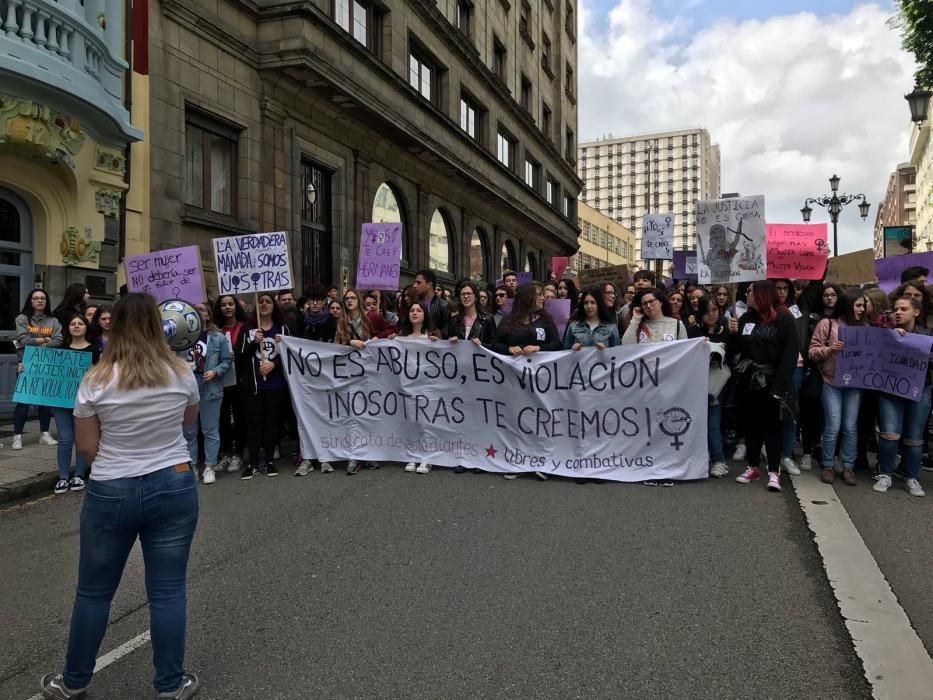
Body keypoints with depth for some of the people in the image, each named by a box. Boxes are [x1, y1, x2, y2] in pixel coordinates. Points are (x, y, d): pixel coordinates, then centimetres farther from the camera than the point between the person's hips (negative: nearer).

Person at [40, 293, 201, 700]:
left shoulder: (96, 380, -10)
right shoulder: (181, 374, -5)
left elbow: (85, 447, -3)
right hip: (174, 487, 1)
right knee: (168, 590, 9)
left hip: (111, 493, -1)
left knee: (93, 591, 17)